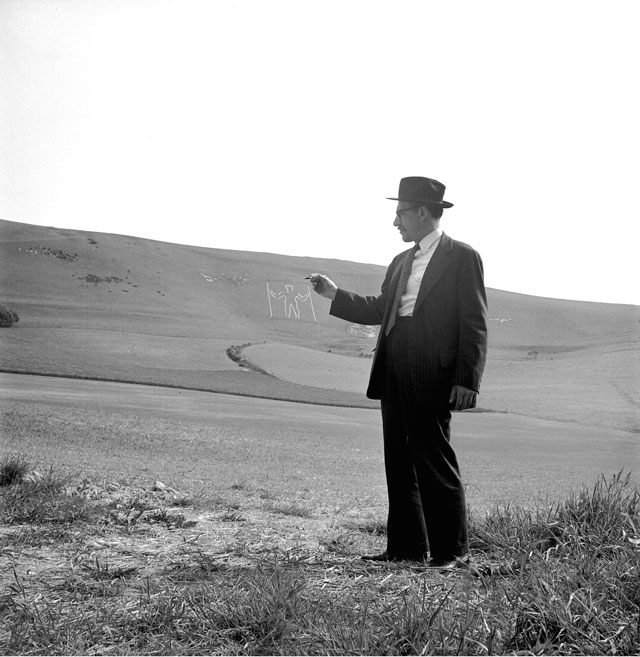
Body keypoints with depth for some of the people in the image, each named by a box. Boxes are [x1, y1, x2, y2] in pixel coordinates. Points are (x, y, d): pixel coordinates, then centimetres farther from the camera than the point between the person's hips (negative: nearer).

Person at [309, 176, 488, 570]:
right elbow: (379, 310, 22)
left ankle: (452, 550, 9)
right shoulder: (401, 263, 19)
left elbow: (474, 325, -9)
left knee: (436, 464, -3)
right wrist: (334, 294, 14)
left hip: (432, 380, -8)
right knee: (399, 464, 11)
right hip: (393, 378, 8)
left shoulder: (462, 257, -4)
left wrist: (467, 381, -15)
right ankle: (407, 547, 21)